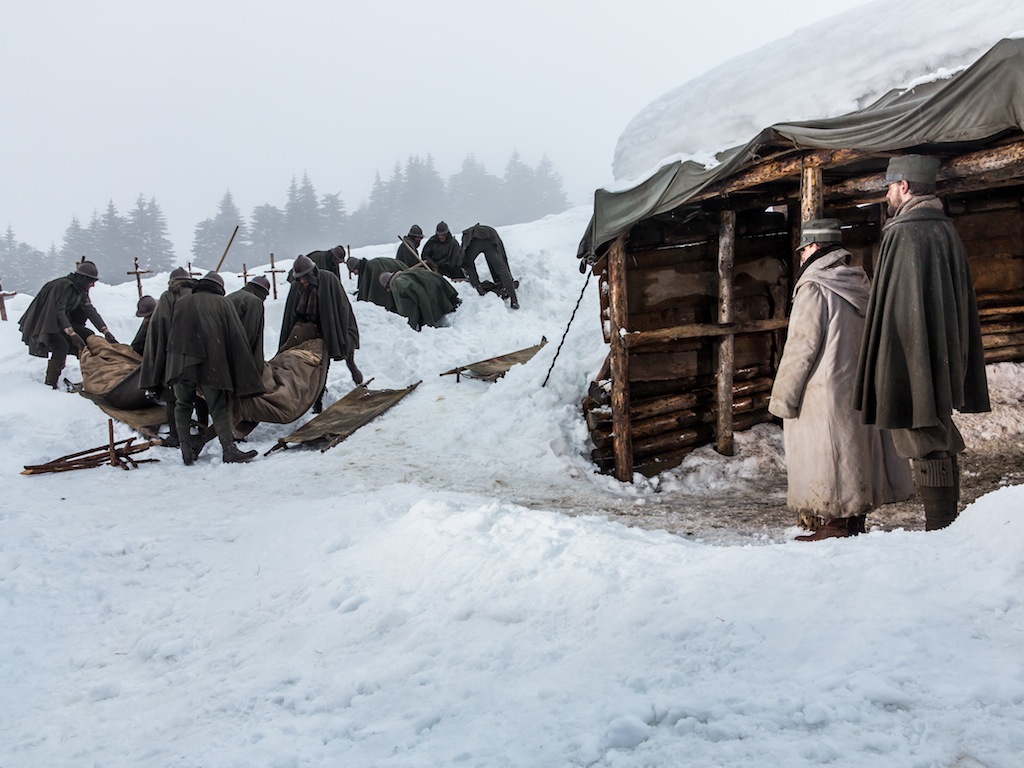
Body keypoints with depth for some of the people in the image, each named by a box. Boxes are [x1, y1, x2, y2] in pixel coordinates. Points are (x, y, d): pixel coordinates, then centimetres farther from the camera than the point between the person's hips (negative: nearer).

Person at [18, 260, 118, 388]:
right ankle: (49, 384, -25)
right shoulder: (64, 285, -24)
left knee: (89, 336, 0)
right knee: (62, 345, -29)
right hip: (42, 323, -9)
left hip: (61, 322, 9)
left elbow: (91, 311, -1)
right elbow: (59, 312, -31)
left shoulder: (81, 290, 3)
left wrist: (106, 332, -11)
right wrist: (72, 334, -39)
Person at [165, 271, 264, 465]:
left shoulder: (183, 302, 18)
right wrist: (246, 377, 11)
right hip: (210, 364, -2)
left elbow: (172, 334, 17)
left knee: (182, 406, 14)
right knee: (218, 407, 1)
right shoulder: (222, 303, 10)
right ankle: (229, 449, -6)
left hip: (180, 364, 2)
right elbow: (237, 337, 8)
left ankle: (186, 449, 11)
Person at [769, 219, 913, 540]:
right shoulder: (859, 284, 11)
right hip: (857, 389, 8)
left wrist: (783, 396, -10)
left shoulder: (813, 287, -14)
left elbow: (801, 346, -16)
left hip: (823, 394, -8)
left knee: (825, 457, -2)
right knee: (854, 452, 13)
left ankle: (834, 525, 0)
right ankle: (856, 519, 20)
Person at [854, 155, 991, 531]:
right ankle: (948, 526, 21)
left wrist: (893, 369, -17)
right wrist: (952, 366, 21)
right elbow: (962, 303, 17)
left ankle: (938, 530, -2)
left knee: (926, 446, -5)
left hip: (911, 360, -9)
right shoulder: (947, 231, 13)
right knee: (940, 444, 14)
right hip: (943, 360, 9)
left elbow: (904, 307, -20)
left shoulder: (905, 234, -14)